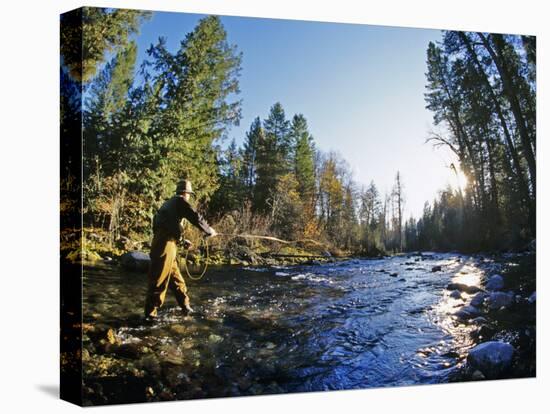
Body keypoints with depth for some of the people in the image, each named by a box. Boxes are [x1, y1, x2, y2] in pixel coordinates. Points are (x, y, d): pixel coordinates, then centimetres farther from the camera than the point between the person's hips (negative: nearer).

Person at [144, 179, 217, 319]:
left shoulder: (169, 203, 24)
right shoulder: (180, 201, -2)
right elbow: (196, 218, -7)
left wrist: (183, 241, 25)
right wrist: (209, 231, 8)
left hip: (165, 244, 9)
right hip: (165, 245, -9)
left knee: (176, 278, 14)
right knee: (159, 280, -6)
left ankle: (185, 307, 21)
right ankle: (150, 313, -4)